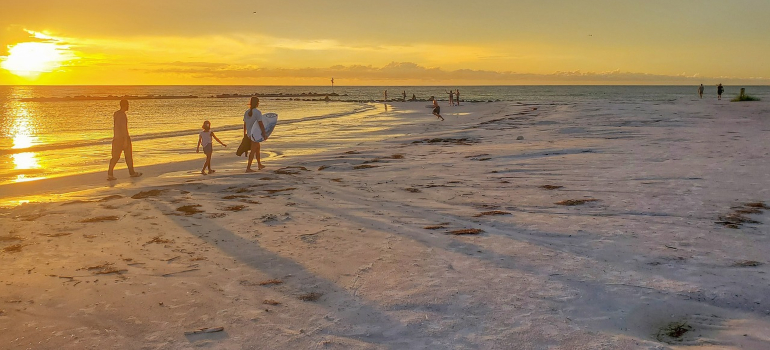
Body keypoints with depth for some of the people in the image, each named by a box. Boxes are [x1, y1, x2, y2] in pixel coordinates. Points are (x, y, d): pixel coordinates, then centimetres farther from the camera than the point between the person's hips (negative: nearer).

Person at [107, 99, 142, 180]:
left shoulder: (115, 114, 11)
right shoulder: (123, 115, -16)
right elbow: (124, 127, -20)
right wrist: (126, 140, -20)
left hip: (116, 138, 8)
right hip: (124, 137, -8)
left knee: (115, 157, 8)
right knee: (128, 155, 4)